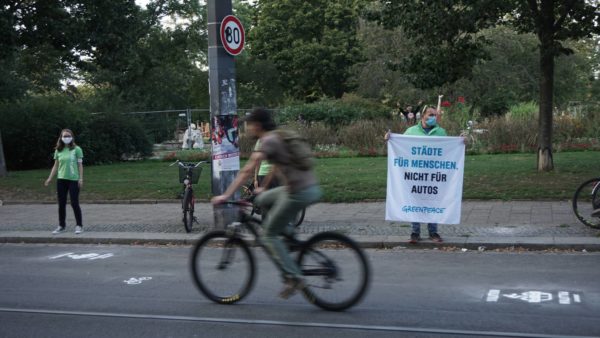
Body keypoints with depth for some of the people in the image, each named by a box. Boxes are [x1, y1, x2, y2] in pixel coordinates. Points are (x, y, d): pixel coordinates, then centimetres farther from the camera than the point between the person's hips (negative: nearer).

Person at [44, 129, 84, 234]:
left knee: (74, 203, -4)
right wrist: (50, 178, 6)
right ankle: (61, 226, 18)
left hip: (73, 180, -4)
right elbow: (56, 166, 12)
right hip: (61, 179, 4)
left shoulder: (76, 149, -3)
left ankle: (79, 225, 8)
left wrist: (81, 179, -7)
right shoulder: (58, 150, 8)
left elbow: (80, 165, -2)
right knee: (61, 204, 8)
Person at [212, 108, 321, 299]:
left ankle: (293, 278, 0)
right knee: (262, 200, 23)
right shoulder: (279, 137, 18)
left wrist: (226, 195, -16)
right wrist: (263, 188, 42)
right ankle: (288, 234, 19)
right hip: (312, 188, 9)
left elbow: (247, 170, -17)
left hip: (299, 193, -9)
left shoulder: (268, 141, -9)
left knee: (270, 234, 3)